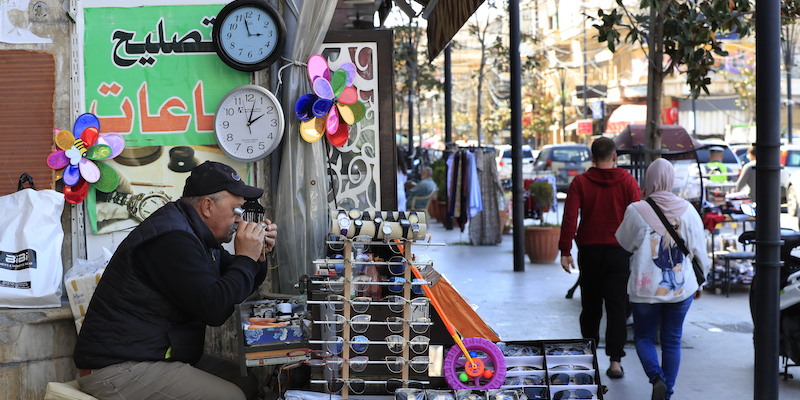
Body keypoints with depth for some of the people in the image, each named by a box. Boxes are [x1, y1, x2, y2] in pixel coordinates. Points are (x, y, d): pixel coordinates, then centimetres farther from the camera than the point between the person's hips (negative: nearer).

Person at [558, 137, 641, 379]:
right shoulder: (627, 181, -1)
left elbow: (570, 218, -9)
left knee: (590, 306, 14)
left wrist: (565, 251, -7)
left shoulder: (580, 182, -2)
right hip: (619, 252, -1)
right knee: (617, 307, 0)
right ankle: (615, 361, -7)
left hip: (589, 252, 1)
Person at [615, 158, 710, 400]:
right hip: (681, 288, 2)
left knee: (644, 336, 13)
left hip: (646, 289, -2)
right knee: (672, 341, 13)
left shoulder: (636, 211, -11)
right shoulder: (687, 210, -3)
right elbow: (699, 251, 5)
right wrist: (700, 280, 18)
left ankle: (657, 377, -10)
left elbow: (624, 243, 5)